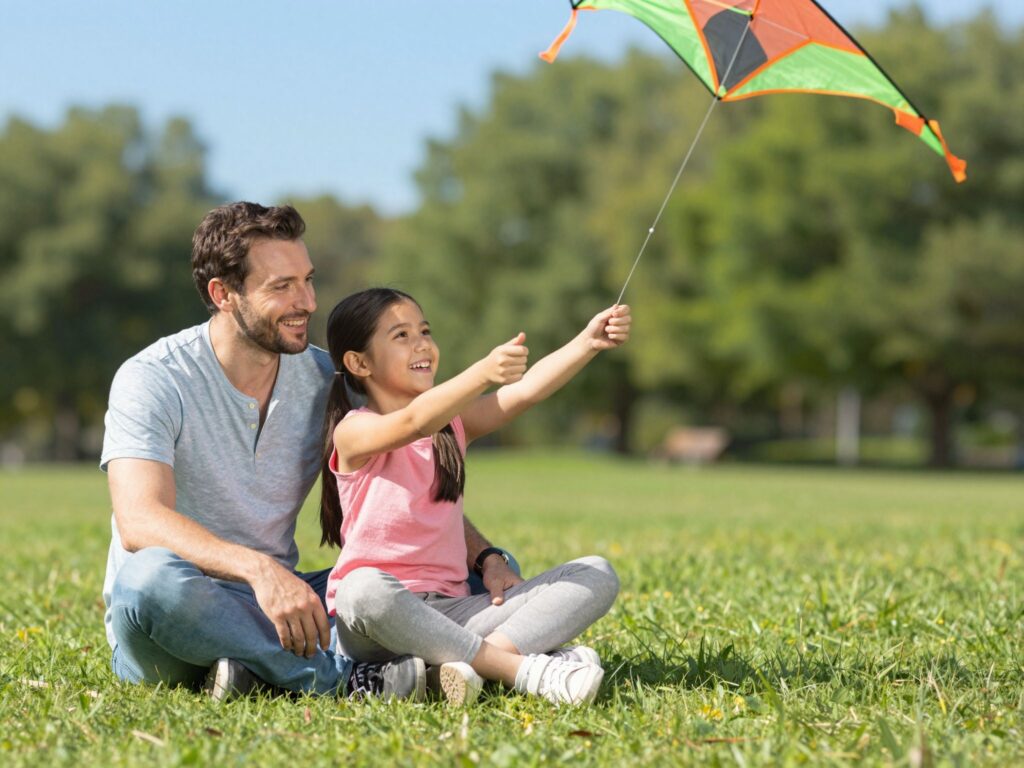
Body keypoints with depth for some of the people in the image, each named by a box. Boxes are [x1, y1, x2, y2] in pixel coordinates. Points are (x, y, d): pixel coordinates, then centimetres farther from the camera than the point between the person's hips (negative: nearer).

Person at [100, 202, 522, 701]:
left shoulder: (325, 381, 5)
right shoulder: (152, 380, -12)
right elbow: (140, 520, -27)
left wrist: (487, 557, -10)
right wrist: (258, 569, -44)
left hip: (279, 607, 6)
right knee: (153, 572, -40)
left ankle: (258, 670, -25)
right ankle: (339, 683, -30)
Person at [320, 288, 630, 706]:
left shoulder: (454, 422, 14)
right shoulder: (353, 432, -5)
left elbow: (526, 389, -2)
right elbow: (414, 422, -27)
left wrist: (588, 342, -18)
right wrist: (483, 372, -43)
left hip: (450, 610, 6)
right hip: (371, 624, -6)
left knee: (597, 575, -8)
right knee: (366, 588, -42)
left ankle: (467, 662, -31)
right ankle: (525, 669, -35)